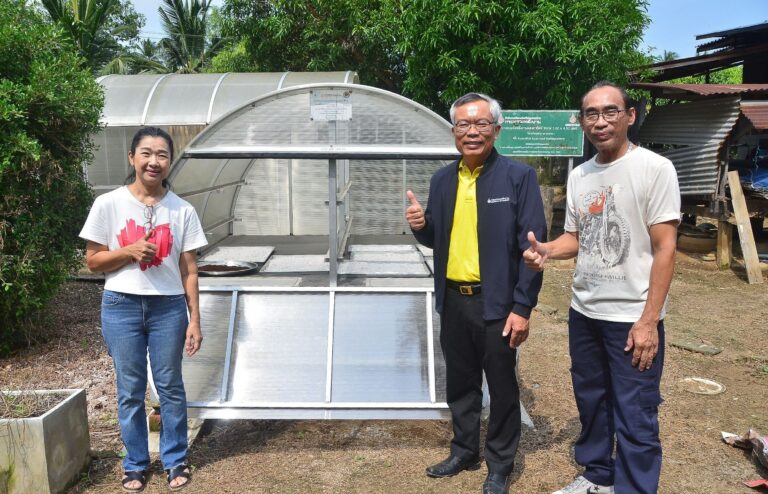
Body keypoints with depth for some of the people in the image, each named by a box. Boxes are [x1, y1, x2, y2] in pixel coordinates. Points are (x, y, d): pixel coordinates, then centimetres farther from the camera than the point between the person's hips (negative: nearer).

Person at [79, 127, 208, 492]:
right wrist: (129, 251, -18)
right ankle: (135, 464, 29)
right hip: (121, 307, 0)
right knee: (130, 390, 11)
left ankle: (175, 460, 28)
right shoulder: (109, 204, -5)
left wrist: (194, 320, -2)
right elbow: (93, 260, 1)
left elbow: (189, 270, 0)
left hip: (168, 308, 0)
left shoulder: (182, 210, -3)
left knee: (170, 387, 10)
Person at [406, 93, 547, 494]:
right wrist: (420, 227, -9)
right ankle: (464, 451, 37)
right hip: (453, 300, 5)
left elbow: (532, 245, -12)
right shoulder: (442, 180, 6)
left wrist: (522, 307, -15)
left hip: (496, 303, -5)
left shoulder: (519, 177, -9)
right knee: (460, 383, 18)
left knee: (502, 387, 10)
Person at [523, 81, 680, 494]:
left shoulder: (655, 168, -11)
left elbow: (664, 249, -13)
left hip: (632, 317, -6)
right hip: (584, 311, 7)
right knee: (590, 400, 21)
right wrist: (545, 249, -9)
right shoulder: (579, 176, 6)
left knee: (634, 417, 3)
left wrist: (649, 321, -17)